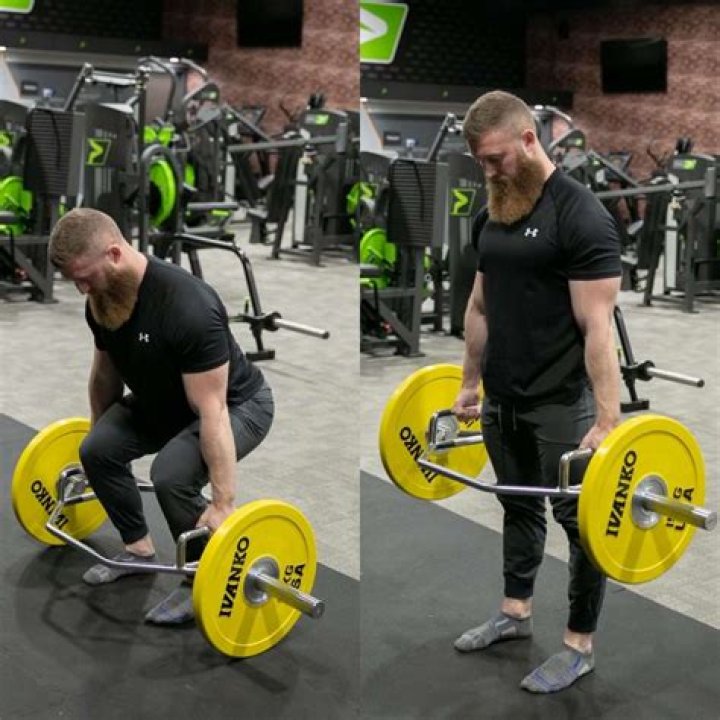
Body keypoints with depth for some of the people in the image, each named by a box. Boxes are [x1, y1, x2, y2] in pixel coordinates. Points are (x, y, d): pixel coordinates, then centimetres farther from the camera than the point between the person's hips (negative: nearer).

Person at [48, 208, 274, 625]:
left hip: (238, 404, -8)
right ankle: (139, 548, 17)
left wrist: (224, 503, -35)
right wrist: (100, 430, 20)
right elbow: (106, 375, 8)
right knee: (97, 450, -4)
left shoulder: (187, 307, -38)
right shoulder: (101, 301, -12)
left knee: (172, 474, -30)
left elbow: (212, 412, -37)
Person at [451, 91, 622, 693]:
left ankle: (580, 646, 17)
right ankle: (516, 612, 37)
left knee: (580, 520, 5)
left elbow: (598, 326, -22)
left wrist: (608, 420, -24)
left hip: (560, 402, -8)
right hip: (504, 398, 8)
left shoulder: (580, 215, -18)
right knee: (519, 506, 21)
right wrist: (471, 384, 18)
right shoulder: (497, 215, 8)